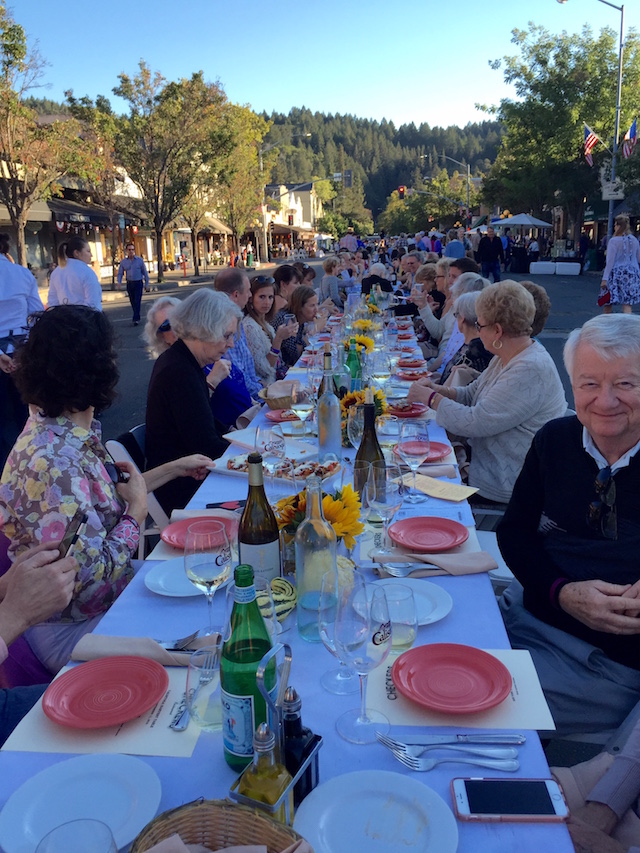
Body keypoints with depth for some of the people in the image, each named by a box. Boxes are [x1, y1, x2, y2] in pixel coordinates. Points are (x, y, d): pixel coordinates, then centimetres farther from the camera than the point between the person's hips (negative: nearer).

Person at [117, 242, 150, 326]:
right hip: (129, 284, 3)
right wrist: (119, 282, -11)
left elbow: (145, 272, 3)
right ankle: (137, 317, 22)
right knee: (132, 302, 9)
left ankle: (135, 319, -14)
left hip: (138, 283, -3)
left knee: (137, 301, -11)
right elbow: (120, 273, 6)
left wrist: (146, 284, 1)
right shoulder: (123, 261, 3)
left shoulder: (139, 260, -2)